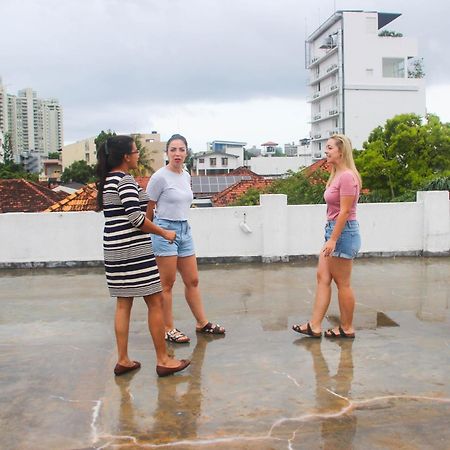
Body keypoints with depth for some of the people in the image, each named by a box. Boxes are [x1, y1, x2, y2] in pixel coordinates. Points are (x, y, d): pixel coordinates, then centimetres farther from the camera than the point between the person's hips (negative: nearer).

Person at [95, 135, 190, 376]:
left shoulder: (107, 180, 14)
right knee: (155, 302, -1)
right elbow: (135, 218, -20)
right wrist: (164, 233, -12)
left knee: (123, 303, 12)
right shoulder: (126, 180, -14)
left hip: (114, 248, 9)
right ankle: (163, 360, 6)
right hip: (133, 249, -9)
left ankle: (122, 360, 16)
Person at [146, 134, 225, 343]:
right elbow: (149, 208, -5)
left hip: (184, 229, 7)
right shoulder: (160, 177, -12)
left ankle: (202, 323, 25)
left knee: (192, 281, 13)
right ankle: (168, 329, 12)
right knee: (167, 284, 1)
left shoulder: (186, 176, 9)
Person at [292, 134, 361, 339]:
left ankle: (347, 328, 17)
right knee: (322, 277, 9)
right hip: (333, 231, 10)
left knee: (342, 283, 2)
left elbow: (345, 211, -20)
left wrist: (333, 239, -20)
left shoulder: (347, 176, -17)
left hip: (343, 233, -10)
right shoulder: (337, 175, 13)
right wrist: (331, 238, 14)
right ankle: (314, 326, 13)